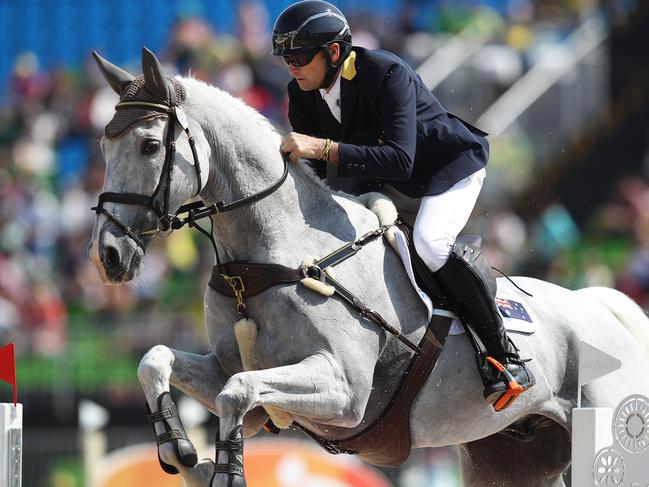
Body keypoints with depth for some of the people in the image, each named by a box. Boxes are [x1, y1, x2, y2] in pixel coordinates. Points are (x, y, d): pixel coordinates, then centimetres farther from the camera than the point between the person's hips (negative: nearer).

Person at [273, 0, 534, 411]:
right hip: (379, 182, 8)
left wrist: (324, 148, -50)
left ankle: (508, 358, -25)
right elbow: (315, 170, -1)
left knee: (429, 243, -33)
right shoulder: (303, 95, -11)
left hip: (449, 166, -8)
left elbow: (400, 161, -44)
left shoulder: (389, 75, -33)